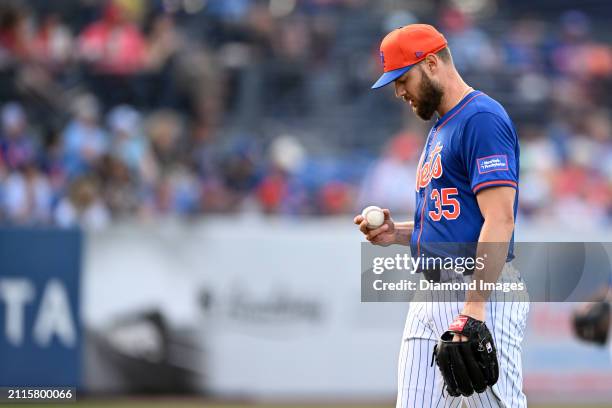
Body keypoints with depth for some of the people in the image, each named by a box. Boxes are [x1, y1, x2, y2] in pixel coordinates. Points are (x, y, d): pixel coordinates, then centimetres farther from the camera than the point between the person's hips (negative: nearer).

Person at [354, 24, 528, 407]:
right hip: (432, 296, 10)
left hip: (481, 291, -10)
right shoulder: (440, 128, 22)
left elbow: (499, 221, -19)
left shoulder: (482, 118, -10)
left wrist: (473, 311, -24)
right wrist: (397, 233, 12)